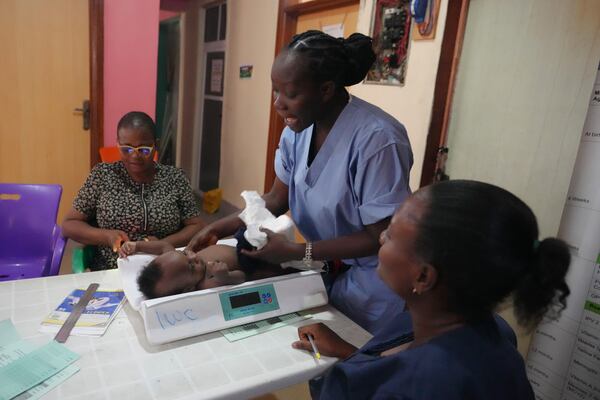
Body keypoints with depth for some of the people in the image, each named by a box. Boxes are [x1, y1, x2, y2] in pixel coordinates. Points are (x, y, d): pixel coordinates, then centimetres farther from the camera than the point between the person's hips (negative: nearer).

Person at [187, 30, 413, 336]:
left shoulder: (376, 139, -30)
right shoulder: (298, 130, -8)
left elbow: (381, 237, -23)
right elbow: (277, 198, 3)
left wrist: (296, 252, -25)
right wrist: (219, 228, -8)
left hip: (370, 279, -6)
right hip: (325, 267, 6)